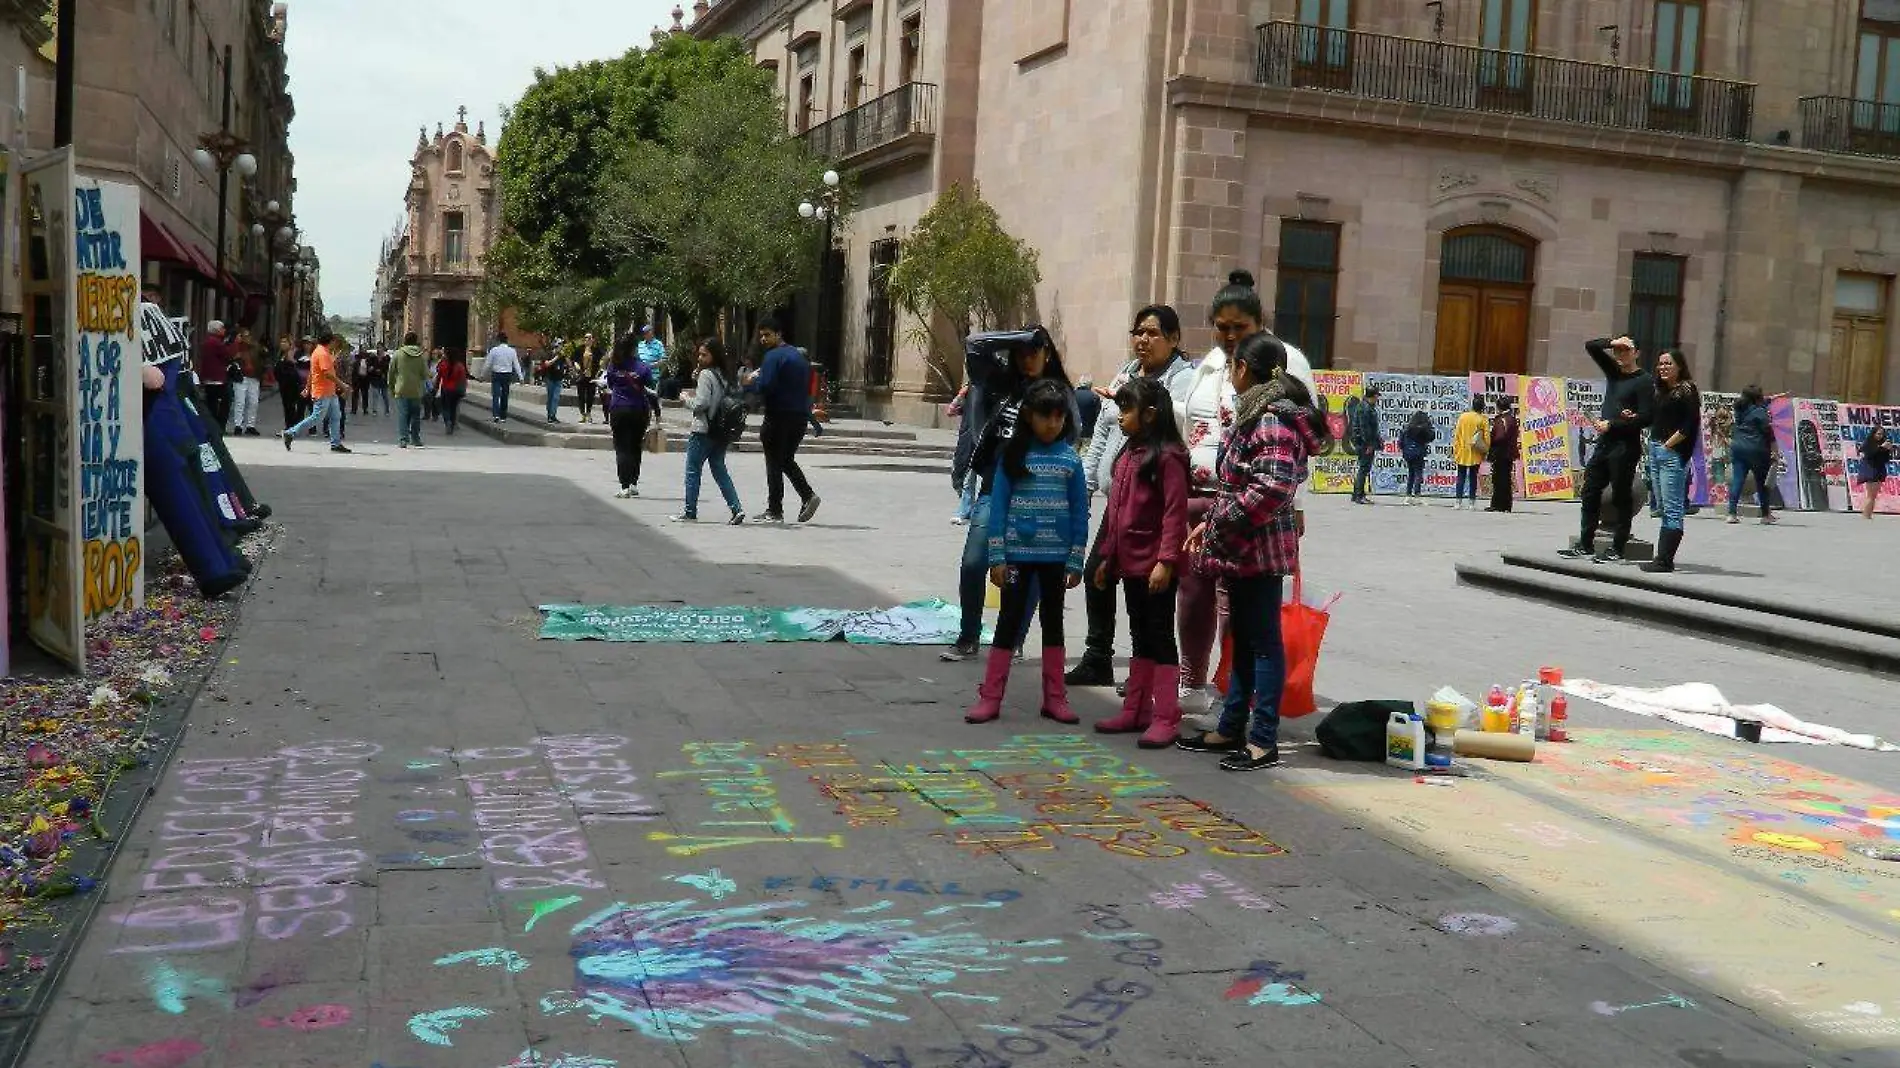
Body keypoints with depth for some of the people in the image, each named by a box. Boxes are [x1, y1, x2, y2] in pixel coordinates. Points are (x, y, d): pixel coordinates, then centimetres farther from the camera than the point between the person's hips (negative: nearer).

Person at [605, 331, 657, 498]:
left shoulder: (613, 366, -3)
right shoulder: (643, 367, -7)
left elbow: (609, 387, 8)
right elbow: (650, 392, -6)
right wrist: (651, 415, 0)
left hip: (618, 410, 0)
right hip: (638, 410, 0)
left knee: (622, 448, 3)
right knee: (635, 448, 14)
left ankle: (625, 487, -5)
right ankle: (634, 484, 15)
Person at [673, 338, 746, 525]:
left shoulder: (706, 374, -13)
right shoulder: (726, 375, 9)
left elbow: (702, 403, -20)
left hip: (703, 430, -7)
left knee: (692, 471, 3)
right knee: (719, 469, 12)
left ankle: (690, 513, 7)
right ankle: (736, 508, 0)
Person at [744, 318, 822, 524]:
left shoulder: (774, 356, -11)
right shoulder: (798, 355, 17)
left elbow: (765, 386, -20)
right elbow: (809, 386, 20)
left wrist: (749, 384, -4)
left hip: (780, 416, -8)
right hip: (801, 415, 8)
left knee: (774, 463, 0)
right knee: (787, 460, 19)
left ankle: (774, 511, 3)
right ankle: (808, 495, 1)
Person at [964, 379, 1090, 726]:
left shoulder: (1070, 460, 1)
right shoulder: (1013, 455, -3)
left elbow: (1080, 512, 3)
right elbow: (998, 505, -4)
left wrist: (1076, 561, -1)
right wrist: (996, 557, -8)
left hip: (1056, 555, 2)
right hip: (1017, 553, -2)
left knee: (1053, 621, 12)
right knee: (1009, 620, 3)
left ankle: (1054, 698, 20)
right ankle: (990, 697, 9)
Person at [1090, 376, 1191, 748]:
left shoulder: (1167, 456, -13)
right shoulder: (1127, 455, 14)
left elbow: (1175, 513, -18)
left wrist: (1166, 561, -23)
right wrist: (1107, 557, 19)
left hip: (1156, 567, -9)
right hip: (1130, 563, 9)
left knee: (1160, 636, -2)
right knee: (1139, 636, 16)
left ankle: (1167, 718, 4)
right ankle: (1136, 710, 25)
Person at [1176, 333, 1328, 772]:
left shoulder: (1272, 419, -17)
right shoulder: (1255, 413, 15)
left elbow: (1271, 487, -27)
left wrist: (1221, 521, -18)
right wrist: (1209, 523, 13)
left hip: (1261, 551, -10)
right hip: (1244, 550, 10)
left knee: (1263, 642, -4)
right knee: (1243, 640, 15)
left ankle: (1263, 742, 2)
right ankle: (1231, 729, 25)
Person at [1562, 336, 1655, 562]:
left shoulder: (1644, 380, -7)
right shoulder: (1614, 371, 13)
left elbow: (1647, 417, -15)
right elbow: (1590, 346, 17)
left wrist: (1612, 424, -14)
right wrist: (1611, 342, -1)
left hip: (1625, 447, -8)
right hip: (1604, 442, 8)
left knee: (1621, 497, -2)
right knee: (1590, 492, 8)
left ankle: (1617, 549, 3)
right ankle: (1585, 545, 14)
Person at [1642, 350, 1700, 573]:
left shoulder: (1687, 390, -6)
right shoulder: (1660, 391, 18)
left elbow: (1691, 425, -14)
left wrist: (1669, 444, -14)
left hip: (1673, 453, -9)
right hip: (1656, 450, 9)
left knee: (1672, 509, -9)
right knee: (1665, 508, 10)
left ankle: (1665, 560, -13)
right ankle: (1663, 558, 12)